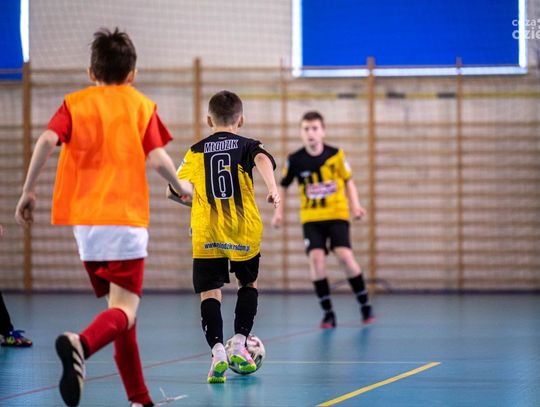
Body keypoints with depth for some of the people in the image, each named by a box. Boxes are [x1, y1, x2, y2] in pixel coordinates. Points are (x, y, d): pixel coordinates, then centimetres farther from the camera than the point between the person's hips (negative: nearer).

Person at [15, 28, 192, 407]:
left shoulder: (75, 102, 9)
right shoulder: (141, 105, 6)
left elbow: (47, 141, -8)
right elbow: (157, 158, -5)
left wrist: (28, 190, -1)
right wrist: (180, 186, 13)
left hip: (85, 221, 4)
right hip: (127, 219, -3)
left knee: (120, 307, 16)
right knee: (124, 311, -9)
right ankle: (81, 343, -42)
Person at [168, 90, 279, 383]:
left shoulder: (197, 151, 9)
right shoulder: (247, 146, 5)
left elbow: (174, 191, 7)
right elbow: (263, 159, -19)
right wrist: (272, 187, -34)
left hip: (206, 234, 0)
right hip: (244, 230, 0)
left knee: (210, 292, 1)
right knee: (248, 283, 22)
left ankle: (217, 351, -18)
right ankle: (239, 346, 16)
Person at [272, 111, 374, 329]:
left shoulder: (336, 155, -6)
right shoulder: (295, 160, -6)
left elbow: (348, 180, 8)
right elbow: (283, 186, 9)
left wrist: (355, 205, -4)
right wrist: (279, 211, 0)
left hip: (337, 215, -1)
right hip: (311, 218, 1)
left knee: (345, 256, -15)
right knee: (316, 258, -15)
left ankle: (365, 305, 3)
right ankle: (328, 313, -5)